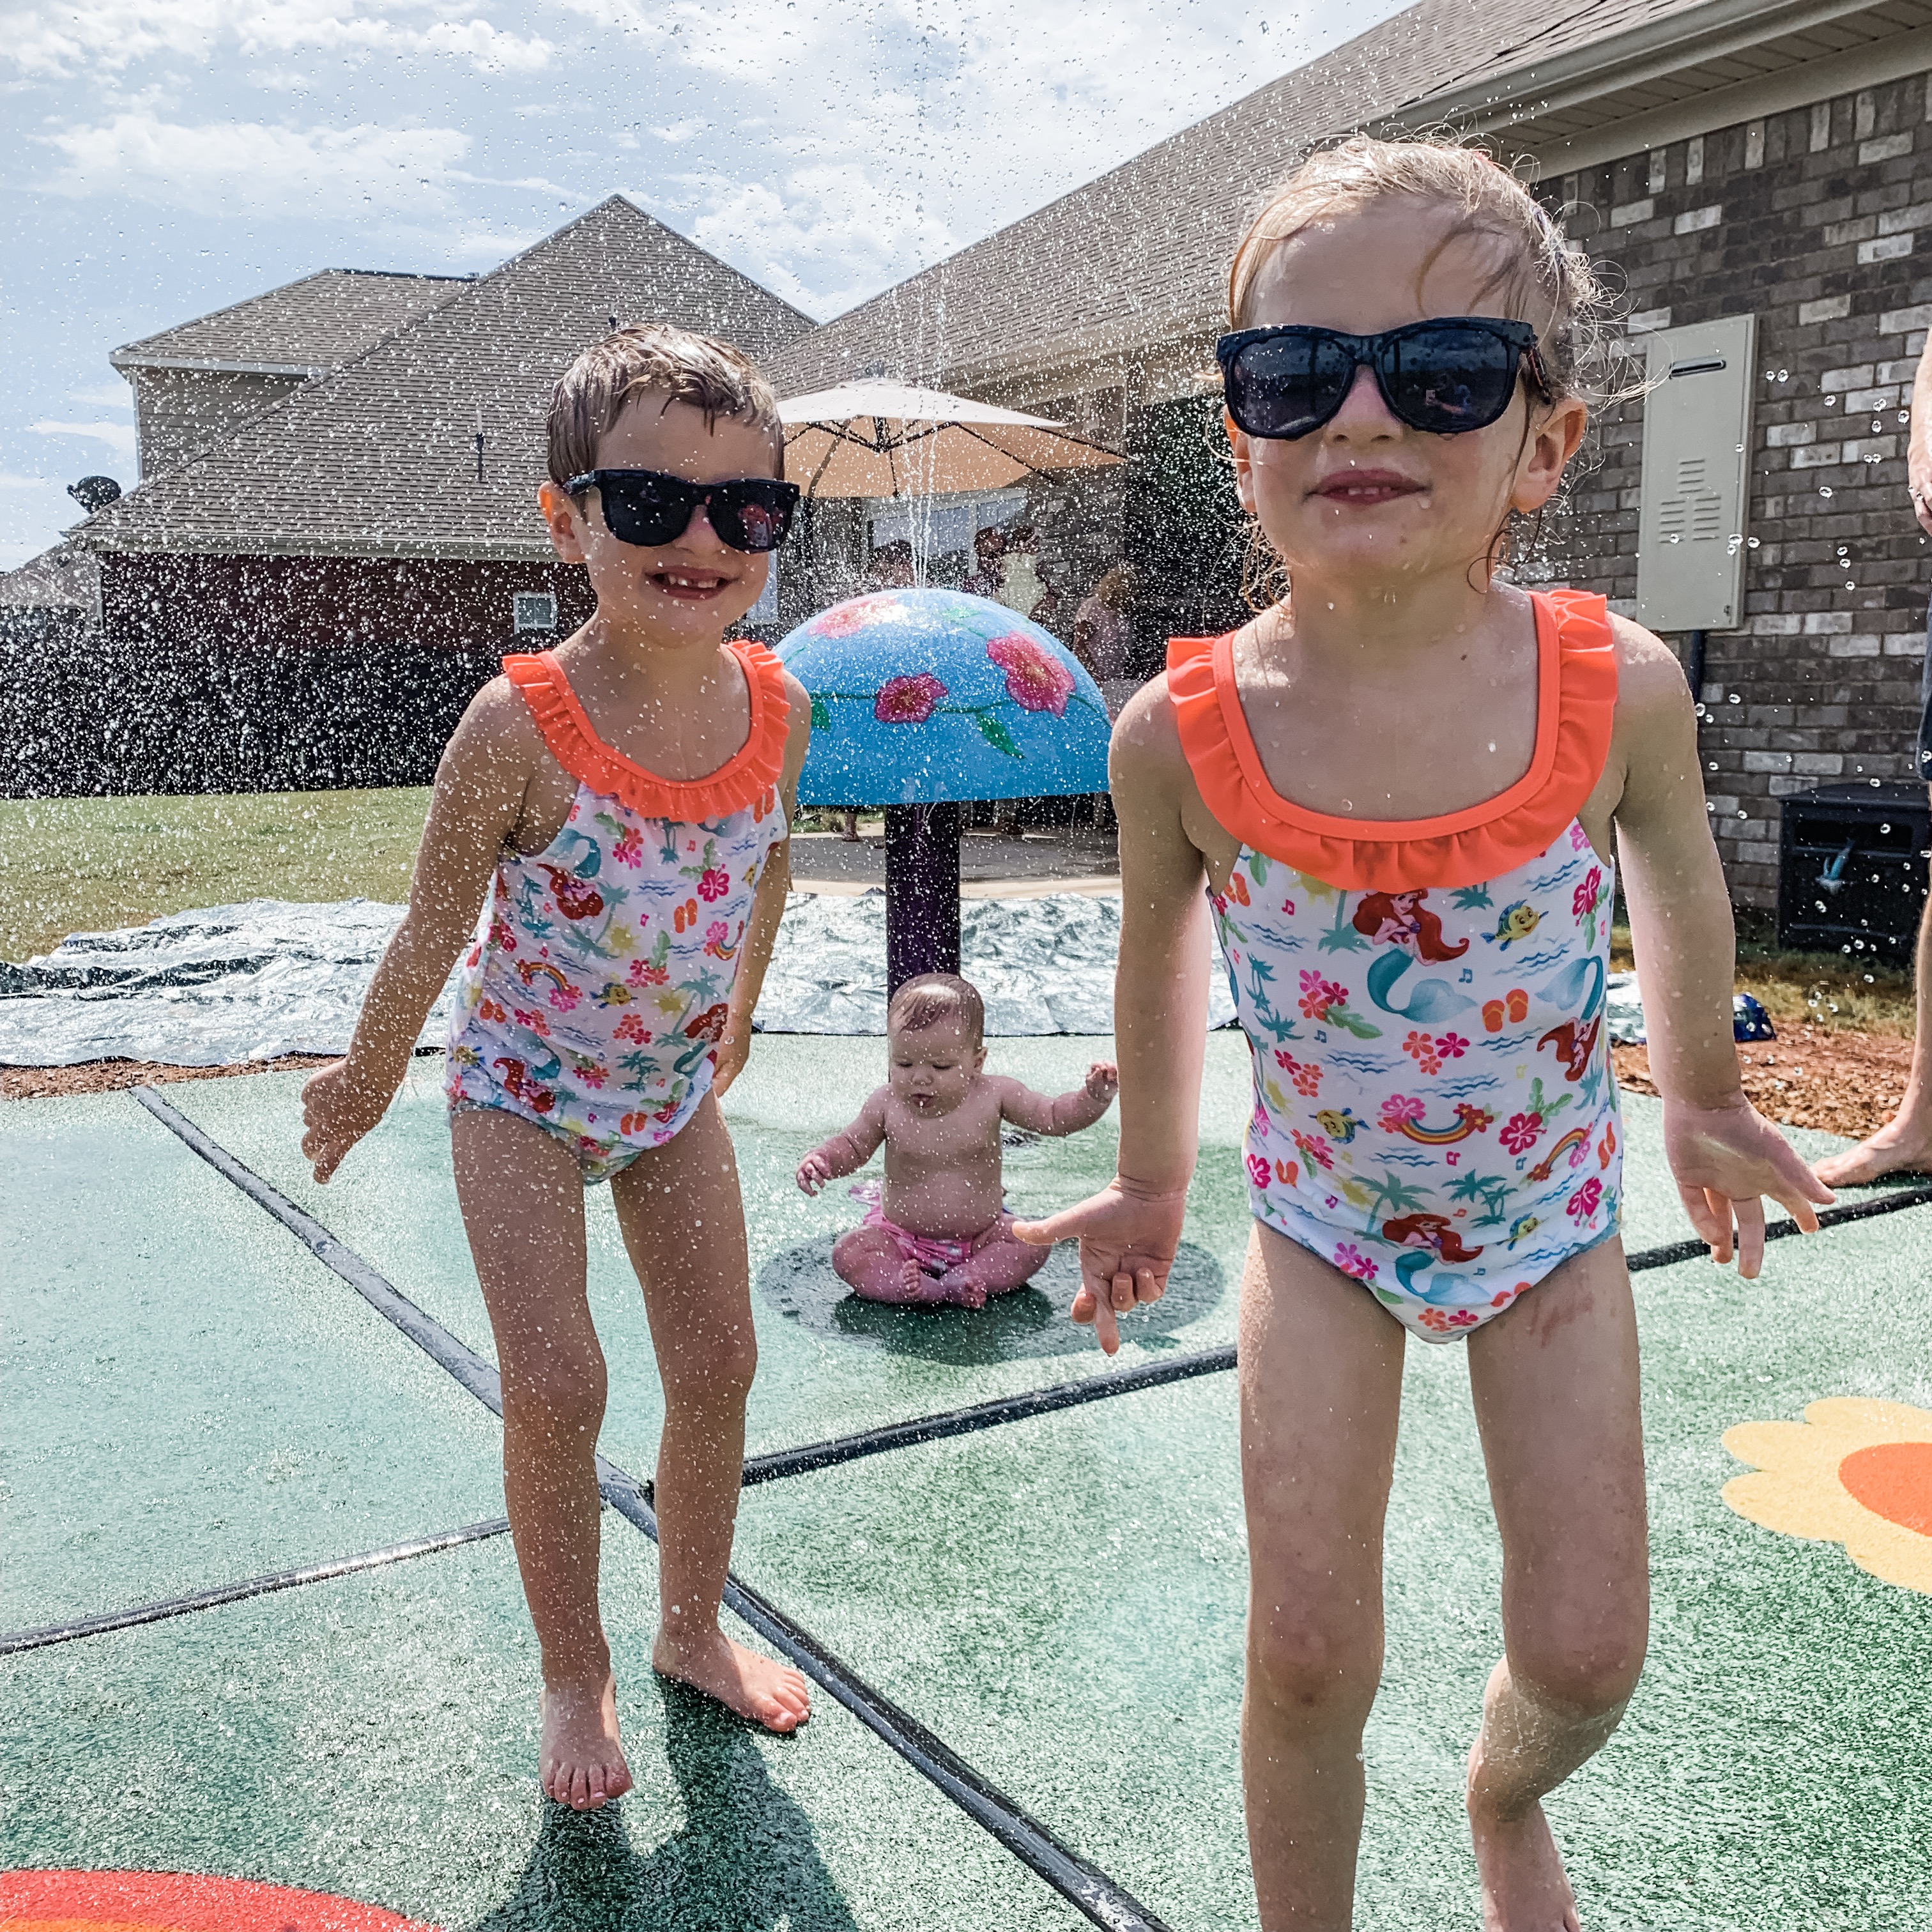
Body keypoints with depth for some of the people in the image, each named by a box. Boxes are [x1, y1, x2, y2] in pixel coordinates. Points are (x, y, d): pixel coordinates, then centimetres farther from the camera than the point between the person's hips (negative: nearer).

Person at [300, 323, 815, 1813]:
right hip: (525, 1085, -4)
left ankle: (694, 1628, 33)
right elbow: (437, 923, -14)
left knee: (718, 1363, 10)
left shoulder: (778, 707, -15)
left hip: (674, 1081, 4)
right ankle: (575, 1677, 20)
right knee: (556, 1387, -3)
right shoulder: (523, 725, -28)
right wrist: (370, 1076, -1)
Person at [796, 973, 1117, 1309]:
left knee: (1034, 1244, -20)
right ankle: (927, 1291, -36)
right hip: (901, 1238, 0)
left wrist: (1095, 1095, -25)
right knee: (847, 1255, -22)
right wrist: (821, 1160, -15)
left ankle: (959, 1281, -28)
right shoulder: (887, 1104, -11)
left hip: (980, 1236, 0)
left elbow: (1054, 1117, -8)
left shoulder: (993, 1095, -13)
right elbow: (852, 1145, 5)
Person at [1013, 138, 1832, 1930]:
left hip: (1549, 1209, 1)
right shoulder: (1182, 733, -23)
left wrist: (1702, 1102, 14)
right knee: (1307, 1652, 2)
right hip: (1323, 1219, -1)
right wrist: (1151, 1181, 9)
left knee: (1585, 1650, 10)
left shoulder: (1619, 689, -23)